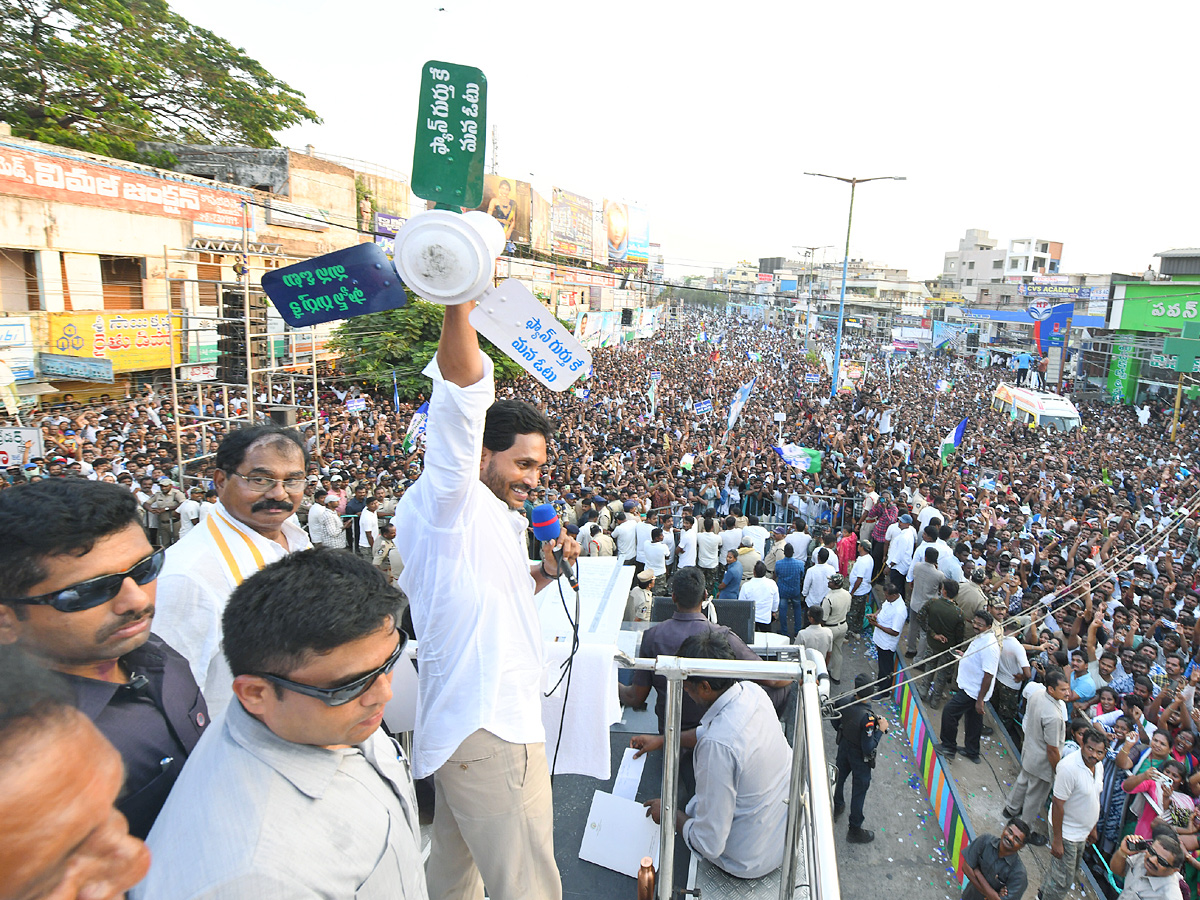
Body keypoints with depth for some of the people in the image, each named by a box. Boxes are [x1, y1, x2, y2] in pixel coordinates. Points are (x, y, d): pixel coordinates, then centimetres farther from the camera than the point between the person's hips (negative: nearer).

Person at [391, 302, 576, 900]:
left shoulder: (491, 520, 16)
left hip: (465, 718, 10)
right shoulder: (447, 503, -12)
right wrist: (458, 300, -39)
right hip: (488, 725, -10)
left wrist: (545, 570, 13)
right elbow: (462, 387, -27)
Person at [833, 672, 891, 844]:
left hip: (844, 748, 6)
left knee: (840, 777, 28)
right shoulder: (867, 717, -38)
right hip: (859, 757, -5)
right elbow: (868, 747, -31)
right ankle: (855, 830, 31)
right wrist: (880, 730, -21)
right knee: (859, 790, 14)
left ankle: (837, 807, 54)